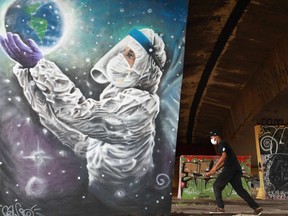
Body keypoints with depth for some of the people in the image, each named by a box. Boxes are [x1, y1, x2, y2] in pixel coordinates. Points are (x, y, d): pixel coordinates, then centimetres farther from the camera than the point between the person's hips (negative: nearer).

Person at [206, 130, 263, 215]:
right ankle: (256, 207, 0)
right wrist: (213, 171, 28)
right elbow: (223, 162, 32)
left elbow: (224, 156, -19)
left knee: (216, 186, 0)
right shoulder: (223, 145, 29)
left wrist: (214, 168, -23)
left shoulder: (222, 144, -1)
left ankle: (220, 207, -3)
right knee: (239, 189, 7)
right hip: (236, 169, 9)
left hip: (230, 168, -9)